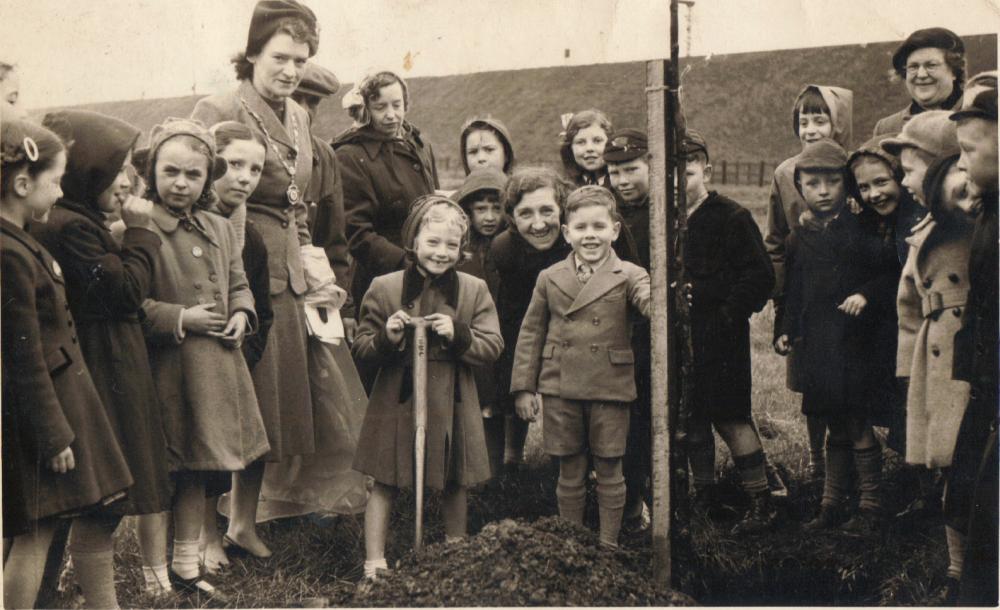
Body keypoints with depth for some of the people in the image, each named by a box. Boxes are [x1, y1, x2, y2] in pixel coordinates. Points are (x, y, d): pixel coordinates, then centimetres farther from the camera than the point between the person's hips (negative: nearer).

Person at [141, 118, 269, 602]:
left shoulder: (220, 229, 11)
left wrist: (242, 314, 0)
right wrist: (180, 318, -18)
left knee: (196, 470, 14)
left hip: (217, 362, 6)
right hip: (166, 367, -6)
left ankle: (186, 566, 26)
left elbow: (238, 284, 19)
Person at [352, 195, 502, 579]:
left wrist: (458, 335, -20)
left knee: (454, 485, 15)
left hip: (451, 403, 2)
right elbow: (361, 346, -1)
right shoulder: (384, 288, -4)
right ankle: (374, 561, 15)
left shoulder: (475, 290, 0)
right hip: (397, 401, -1)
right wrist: (387, 338, -22)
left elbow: (493, 346, -3)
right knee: (384, 484, 5)